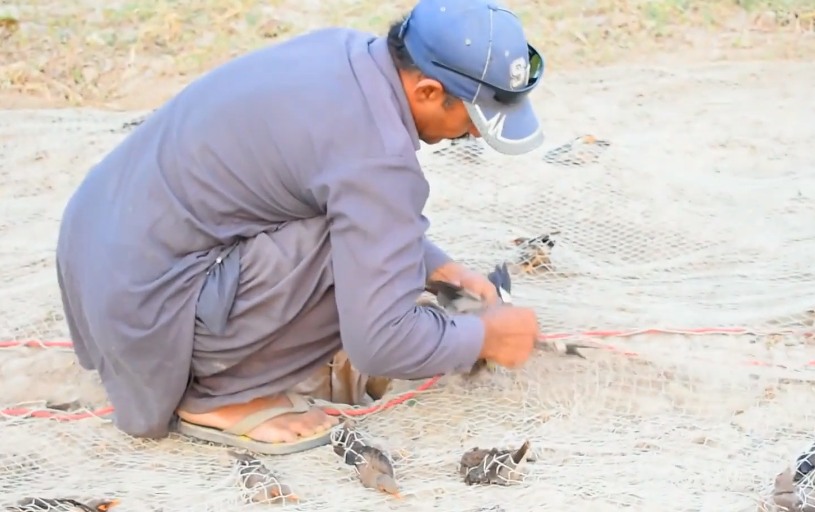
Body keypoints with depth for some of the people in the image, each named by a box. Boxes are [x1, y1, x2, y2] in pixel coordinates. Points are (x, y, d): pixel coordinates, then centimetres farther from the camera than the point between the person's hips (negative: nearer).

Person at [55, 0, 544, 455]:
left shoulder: (344, 49, 2)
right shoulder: (375, 153, -24)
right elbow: (380, 341, -23)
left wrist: (440, 268, 17)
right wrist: (485, 336, -6)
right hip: (142, 296, -9)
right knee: (370, 250, -16)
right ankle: (216, 394, -2)